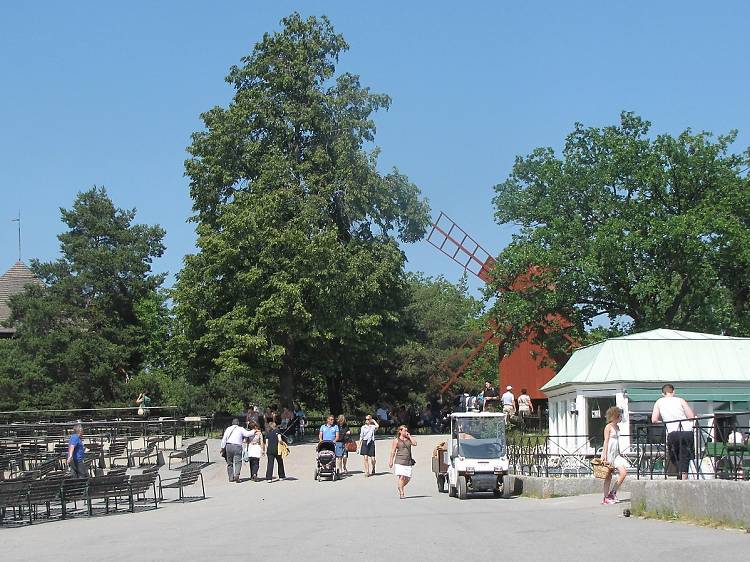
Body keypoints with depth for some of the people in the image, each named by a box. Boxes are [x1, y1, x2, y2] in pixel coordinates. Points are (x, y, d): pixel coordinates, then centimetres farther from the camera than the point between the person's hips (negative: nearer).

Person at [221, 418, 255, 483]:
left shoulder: (228, 429, 14)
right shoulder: (240, 429, 4)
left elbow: (224, 439, 9)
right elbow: (247, 434, -9)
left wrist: (223, 447, 11)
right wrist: (254, 431, 6)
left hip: (228, 446, 3)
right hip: (237, 446, -3)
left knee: (229, 463, 11)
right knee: (238, 461, -5)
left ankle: (231, 477, 11)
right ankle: (236, 474, -26)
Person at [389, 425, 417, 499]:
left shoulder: (409, 439, 14)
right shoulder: (396, 440, 4)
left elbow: (414, 444, -4)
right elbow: (393, 451, 4)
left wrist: (409, 436, 0)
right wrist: (391, 461, -1)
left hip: (408, 461, 4)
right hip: (399, 461, -4)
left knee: (407, 478, 2)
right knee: (401, 477, -14)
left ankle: (400, 488, 28)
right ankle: (401, 493, -10)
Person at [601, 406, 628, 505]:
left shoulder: (617, 427, 16)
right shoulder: (608, 427, -7)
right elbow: (606, 441, -12)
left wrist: (619, 454, 21)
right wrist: (605, 455, -17)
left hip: (615, 453, 8)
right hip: (608, 452, -8)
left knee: (623, 472, -4)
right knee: (608, 476, -4)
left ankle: (612, 493, 6)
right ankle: (606, 498, 2)